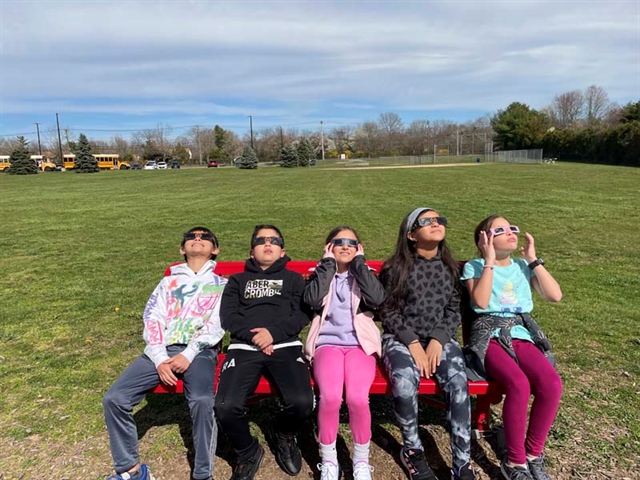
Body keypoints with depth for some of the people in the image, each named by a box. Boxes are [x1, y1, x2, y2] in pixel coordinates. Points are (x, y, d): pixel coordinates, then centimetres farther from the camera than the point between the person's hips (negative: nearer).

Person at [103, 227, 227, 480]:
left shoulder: (222, 284, 14)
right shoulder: (168, 281, 23)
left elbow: (217, 324, -1)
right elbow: (152, 319, 10)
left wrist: (189, 354, -15)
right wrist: (160, 358, -7)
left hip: (199, 351, -4)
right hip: (161, 350, 4)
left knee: (202, 401, -32)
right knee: (114, 398, -14)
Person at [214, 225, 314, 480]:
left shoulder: (293, 278, 24)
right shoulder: (237, 280, 26)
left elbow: (302, 313, 7)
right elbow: (227, 315, 11)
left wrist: (274, 332, -11)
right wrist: (253, 336, -8)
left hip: (285, 345, 0)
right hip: (245, 346, 1)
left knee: (302, 401, -28)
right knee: (226, 405, -27)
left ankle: (282, 435, 11)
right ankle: (249, 453, 7)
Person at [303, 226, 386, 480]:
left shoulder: (365, 274, 15)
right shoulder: (319, 274, 14)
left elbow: (377, 299, -8)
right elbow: (313, 300, -9)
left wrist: (359, 262, -2)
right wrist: (328, 263, -2)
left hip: (359, 344, 0)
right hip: (327, 343, 0)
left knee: (357, 398, -27)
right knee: (330, 397, -28)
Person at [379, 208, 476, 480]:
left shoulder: (450, 268, 9)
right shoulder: (396, 268, -1)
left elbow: (455, 309, 6)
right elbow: (388, 312, -3)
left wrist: (438, 340, -10)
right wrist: (412, 343, -15)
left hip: (440, 338, 3)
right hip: (401, 338, -2)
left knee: (458, 381, -27)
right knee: (405, 381, -31)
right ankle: (412, 449, -5)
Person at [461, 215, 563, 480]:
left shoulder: (524, 267, 16)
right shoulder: (474, 267, 4)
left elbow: (555, 295, 4)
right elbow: (481, 302, -14)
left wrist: (533, 259, 3)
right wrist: (489, 262, -11)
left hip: (522, 334, 4)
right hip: (489, 336, -4)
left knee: (552, 384, -25)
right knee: (519, 384, -32)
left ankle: (533, 454, -1)